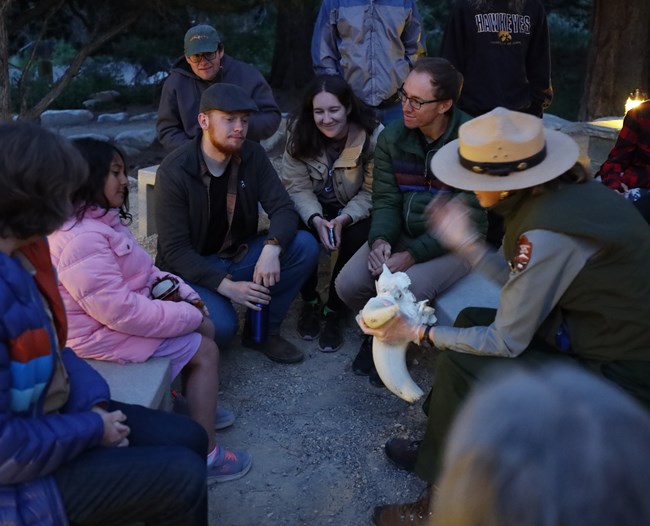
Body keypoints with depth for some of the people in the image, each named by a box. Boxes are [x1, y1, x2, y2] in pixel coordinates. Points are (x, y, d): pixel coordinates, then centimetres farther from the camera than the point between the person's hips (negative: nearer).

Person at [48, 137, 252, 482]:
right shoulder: (81, 240, -29)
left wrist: (185, 295, -1)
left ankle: (197, 406, 30)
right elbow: (121, 311, -31)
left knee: (205, 328, 12)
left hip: (127, 311, 10)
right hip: (107, 333, -10)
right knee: (205, 351, -9)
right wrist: (188, 315, -21)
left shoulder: (100, 219, 6)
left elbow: (142, 270, 14)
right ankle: (206, 456, -2)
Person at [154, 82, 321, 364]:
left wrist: (272, 248, -31)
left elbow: (283, 209, -9)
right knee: (219, 327, -33)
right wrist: (225, 285, -29)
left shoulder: (253, 155, -5)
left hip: (239, 254, 5)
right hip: (192, 268, -5)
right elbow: (174, 250, -19)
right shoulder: (174, 171, -18)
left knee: (305, 246, -18)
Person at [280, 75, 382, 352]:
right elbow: (297, 187, -14)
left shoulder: (373, 136, -21)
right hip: (313, 208, 2)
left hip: (354, 211, -1)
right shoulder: (300, 133, -13)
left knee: (357, 240, -32)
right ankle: (309, 301, 0)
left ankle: (334, 311, -9)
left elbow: (372, 192, -16)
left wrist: (343, 219, -33)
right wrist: (316, 219, -32)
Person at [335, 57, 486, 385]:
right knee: (348, 284, -18)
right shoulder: (392, 137, -2)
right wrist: (379, 240, -22)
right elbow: (386, 199, 0)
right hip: (401, 232, 5)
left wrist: (412, 255, -25)